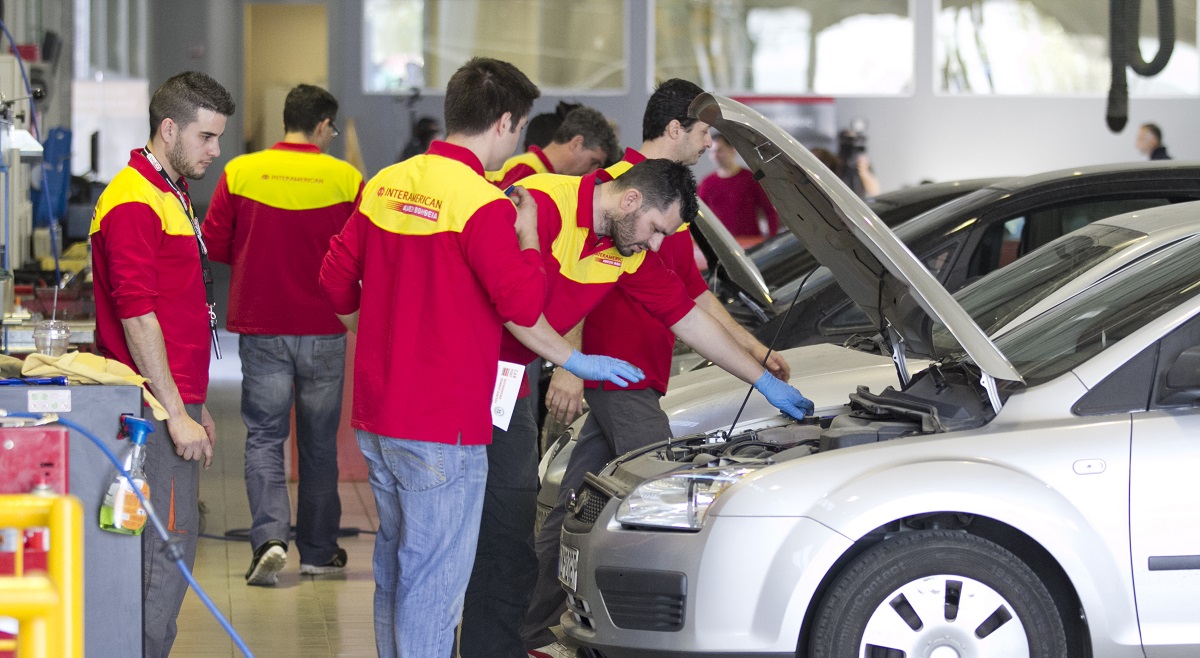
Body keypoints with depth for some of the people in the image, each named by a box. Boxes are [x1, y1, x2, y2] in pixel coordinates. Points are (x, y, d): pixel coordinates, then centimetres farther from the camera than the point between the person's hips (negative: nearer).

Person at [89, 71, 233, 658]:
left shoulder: (171, 195, 19)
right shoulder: (134, 203, -15)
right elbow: (137, 318, -20)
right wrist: (176, 414, -20)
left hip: (175, 402, 10)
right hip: (157, 409, -10)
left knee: (169, 549, 11)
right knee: (167, 552, -10)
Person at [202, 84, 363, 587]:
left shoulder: (239, 173, -4)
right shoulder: (346, 180, -7)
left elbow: (214, 246, 0)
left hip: (261, 326, 0)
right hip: (324, 328, 0)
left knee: (264, 435, 5)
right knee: (319, 440, 12)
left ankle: (269, 536, -13)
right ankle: (318, 551, 19)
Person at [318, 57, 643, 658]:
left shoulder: (385, 185, 7)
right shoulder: (482, 204, -17)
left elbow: (336, 280, 14)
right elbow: (522, 307, -16)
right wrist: (528, 236, -1)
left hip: (376, 416, 8)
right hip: (442, 428, -8)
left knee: (394, 566, 19)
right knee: (433, 581, -2)